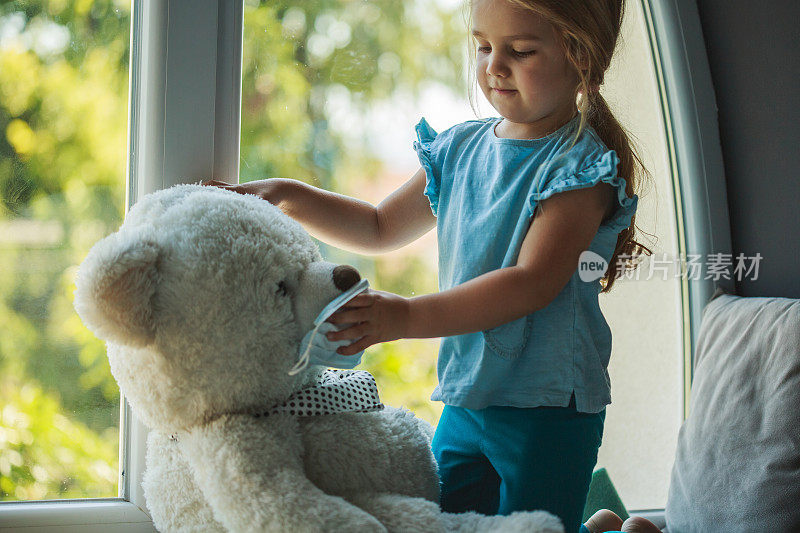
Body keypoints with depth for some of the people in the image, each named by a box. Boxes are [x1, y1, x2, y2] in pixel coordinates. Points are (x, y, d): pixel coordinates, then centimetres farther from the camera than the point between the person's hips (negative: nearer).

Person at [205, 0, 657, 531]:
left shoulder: (580, 167, -13)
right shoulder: (459, 150, 8)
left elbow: (533, 283, -23)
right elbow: (380, 227, 20)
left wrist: (408, 316, -31)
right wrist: (288, 196, 6)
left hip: (548, 408, -7)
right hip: (464, 398, 7)